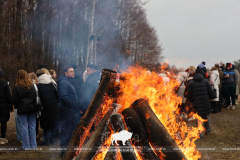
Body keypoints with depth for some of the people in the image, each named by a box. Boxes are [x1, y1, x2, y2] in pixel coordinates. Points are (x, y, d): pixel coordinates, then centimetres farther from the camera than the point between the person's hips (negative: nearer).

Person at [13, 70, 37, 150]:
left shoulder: (16, 87, -7)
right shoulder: (32, 86, 1)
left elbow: (15, 100, -4)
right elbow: (35, 97, 4)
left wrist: (16, 107, 10)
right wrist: (34, 106, 10)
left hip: (22, 109, -2)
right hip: (32, 109, 3)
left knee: (24, 127, 2)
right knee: (32, 127, 7)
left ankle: (26, 146, 6)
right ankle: (33, 145, 12)